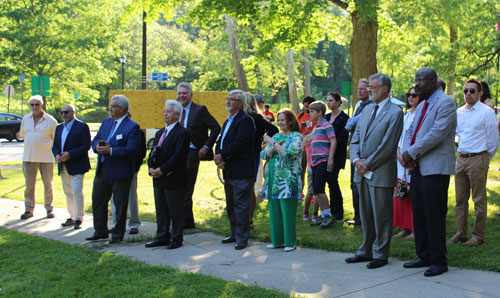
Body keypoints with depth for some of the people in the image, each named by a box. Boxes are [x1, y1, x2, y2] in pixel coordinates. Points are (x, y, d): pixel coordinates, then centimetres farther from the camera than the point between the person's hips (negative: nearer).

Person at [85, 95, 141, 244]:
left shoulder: (132, 127, -12)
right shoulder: (106, 122, 12)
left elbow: (132, 150, -20)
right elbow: (95, 140, 16)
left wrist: (110, 151, -24)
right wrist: (97, 146, -8)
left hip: (120, 173, -7)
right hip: (102, 170, 7)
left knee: (120, 204, 4)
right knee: (97, 200, 12)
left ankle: (118, 233, 17)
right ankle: (100, 231, 24)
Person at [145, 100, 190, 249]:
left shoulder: (182, 133, -11)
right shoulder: (160, 133, 17)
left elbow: (178, 156, -18)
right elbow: (153, 153, 16)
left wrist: (162, 170, -18)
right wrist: (151, 168, -3)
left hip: (174, 179, -8)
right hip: (158, 178, 8)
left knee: (175, 211, 1)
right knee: (161, 210, 14)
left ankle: (176, 239, 9)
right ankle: (162, 237, 23)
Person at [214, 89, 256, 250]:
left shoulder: (245, 120, -12)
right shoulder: (228, 121, 19)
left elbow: (239, 144, -22)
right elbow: (220, 141, 13)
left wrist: (221, 156, -14)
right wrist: (219, 159, -5)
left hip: (241, 172, -10)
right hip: (228, 171, 10)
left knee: (241, 205, -4)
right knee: (231, 205, 16)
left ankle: (242, 238, 2)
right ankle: (235, 234, 27)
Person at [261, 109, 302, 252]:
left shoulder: (296, 137, -2)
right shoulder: (276, 136, 16)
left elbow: (289, 153, -18)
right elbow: (264, 154, 9)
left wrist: (273, 143, -11)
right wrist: (274, 147, -9)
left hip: (288, 180, -6)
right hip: (273, 179, 7)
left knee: (288, 212, -5)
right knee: (274, 211, 8)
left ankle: (290, 242, 3)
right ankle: (277, 240, 18)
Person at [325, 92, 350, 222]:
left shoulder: (344, 118, -6)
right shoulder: (326, 117, 14)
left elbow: (342, 139, -12)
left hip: (337, 155, -6)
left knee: (332, 180, -13)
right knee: (331, 181, 5)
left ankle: (338, 213, -3)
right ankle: (333, 211, 14)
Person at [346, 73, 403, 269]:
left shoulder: (395, 113, -8)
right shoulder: (366, 111, 16)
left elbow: (387, 145, -14)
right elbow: (355, 140, 15)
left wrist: (368, 164, -12)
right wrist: (356, 160, -3)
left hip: (381, 173, -7)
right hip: (363, 172, 7)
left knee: (381, 216, 1)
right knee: (365, 215, 14)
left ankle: (380, 254, 10)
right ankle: (366, 251, 25)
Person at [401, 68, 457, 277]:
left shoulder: (445, 103, -9)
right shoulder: (421, 106, 20)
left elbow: (437, 133, -19)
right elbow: (410, 132, 19)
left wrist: (412, 152, -13)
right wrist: (406, 153, -1)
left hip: (435, 169, -9)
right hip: (418, 168, 9)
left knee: (434, 216, -5)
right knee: (419, 215, 12)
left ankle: (438, 261, 3)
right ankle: (424, 256, 21)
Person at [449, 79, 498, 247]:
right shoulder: (458, 113, 12)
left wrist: (484, 160, 3)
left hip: (478, 159, -6)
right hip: (461, 159, 6)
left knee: (479, 200, -1)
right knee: (460, 199, 10)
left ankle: (478, 236, 6)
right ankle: (461, 234, 19)